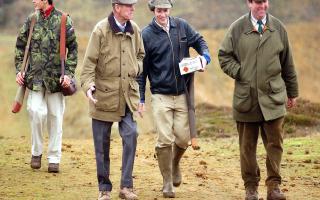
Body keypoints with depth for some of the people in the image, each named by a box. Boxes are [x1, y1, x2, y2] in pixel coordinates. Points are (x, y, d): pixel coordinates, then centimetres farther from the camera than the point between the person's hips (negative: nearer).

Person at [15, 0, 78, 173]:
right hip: (35, 76, 1)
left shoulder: (63, 21, -2)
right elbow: (20, 46, 13)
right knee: (37, 112, -12)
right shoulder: (31, 19, 5)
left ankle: (54, 159, 12)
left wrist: (68, 73, -6)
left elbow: (73, 49, 1)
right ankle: (36, 152, 8)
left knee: (55, 117, 3)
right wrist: (19, 70, 4)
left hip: (55, 78, -1)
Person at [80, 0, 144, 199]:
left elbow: (140, 55, 22)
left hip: (128, 94, 3)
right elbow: (89, 61, -10)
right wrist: (88, 85, -22)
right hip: (104, 94, -3)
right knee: (102, 144, 5)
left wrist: (136, 68, 2)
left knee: (131, 135, -11)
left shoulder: (134, 30, 5)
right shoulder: (101, 30, -9)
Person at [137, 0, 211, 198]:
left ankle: (175, 164, 34)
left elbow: (199, 41, 18)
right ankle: (168, 183, 6)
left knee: (183, 137, 2)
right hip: (161, 95, -2)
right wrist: (140, 99, -1)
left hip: (182, 94, 3)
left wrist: (205, 56, -6)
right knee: (165, 140, -7)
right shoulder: (147, 35, -5)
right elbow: (142, 69, 0)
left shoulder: (182, 26, 2)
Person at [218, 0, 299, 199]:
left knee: (275, 143, -4)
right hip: (246, 97, 0)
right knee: (248, 146, 6)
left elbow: (288, 63, 13)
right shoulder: (237, 28, 2)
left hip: (273, 96, 1)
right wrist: (239, 73, -6)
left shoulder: (278, 28, 7)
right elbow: (224, 56, 8)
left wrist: (293, 92, 16)